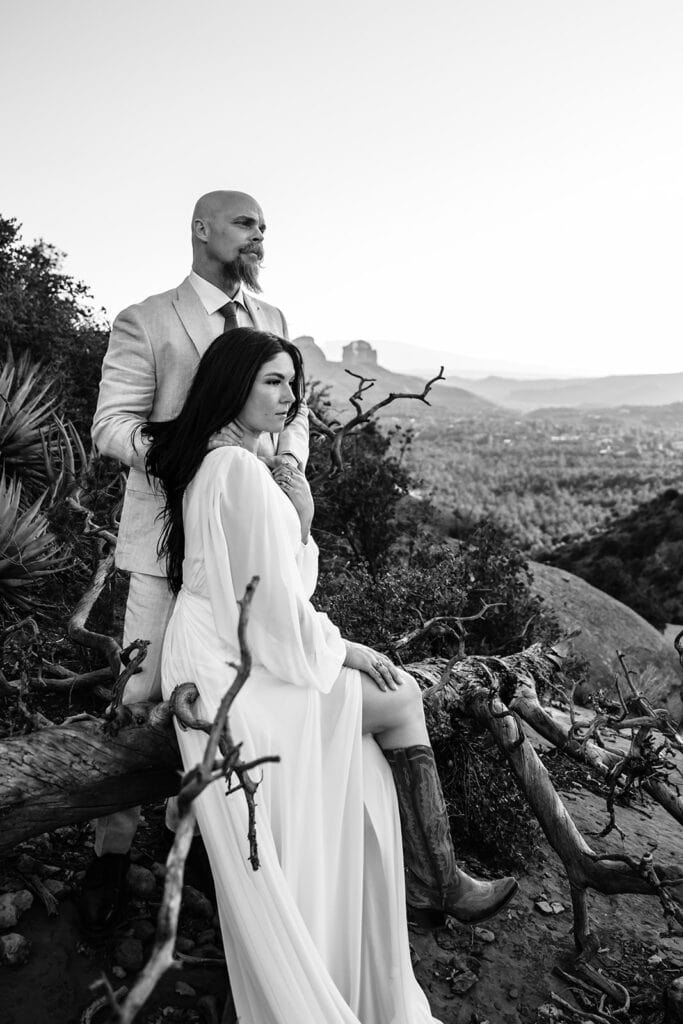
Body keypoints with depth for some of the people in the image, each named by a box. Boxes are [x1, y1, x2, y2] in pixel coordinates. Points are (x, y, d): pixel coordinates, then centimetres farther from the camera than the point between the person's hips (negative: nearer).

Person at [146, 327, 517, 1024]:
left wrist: (300, 524, 0)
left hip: (233, 655, 10)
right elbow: (273, 603, -19)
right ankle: (439, 882, 13)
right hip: (232, 672, -10)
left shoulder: (211, 464, 14)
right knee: (402, 700, -3)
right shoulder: (243, 470, -18)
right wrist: (340, 649, -6)